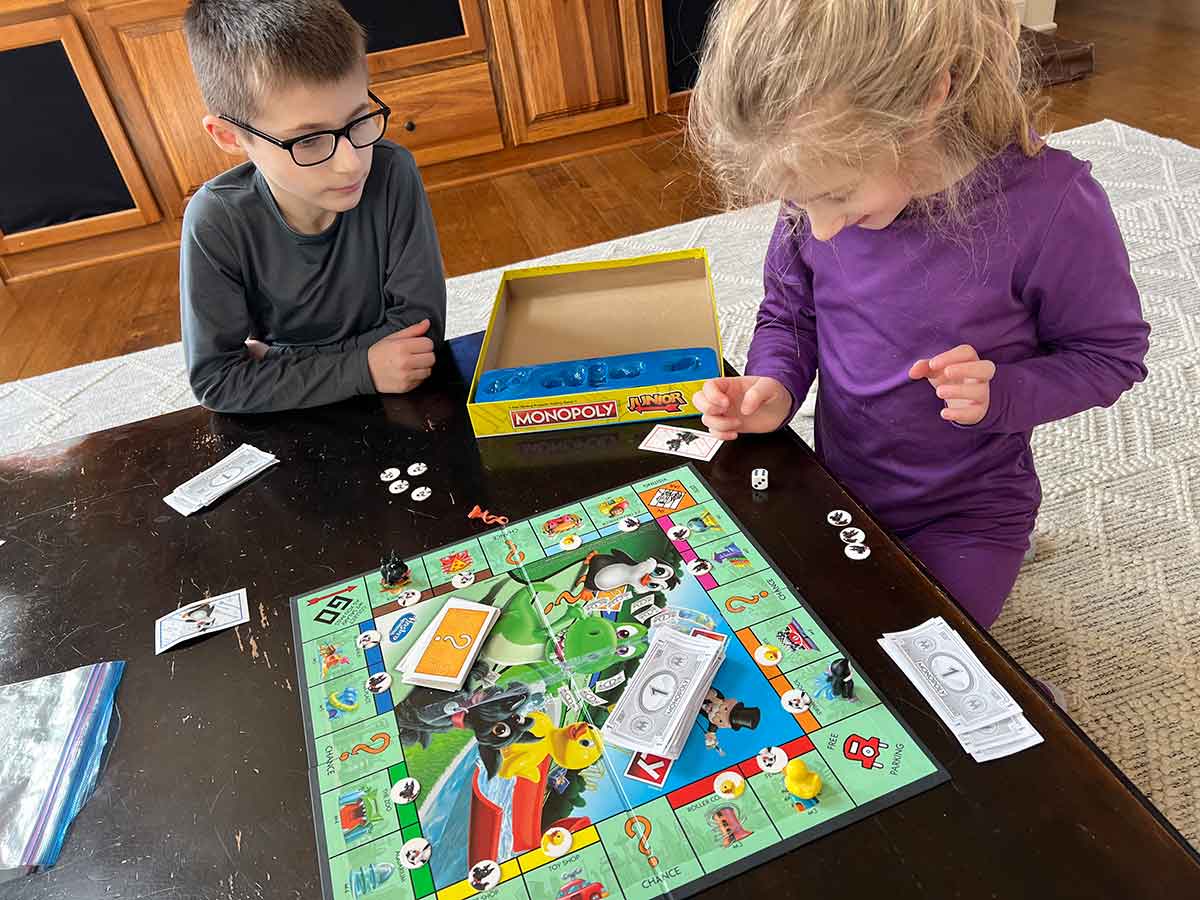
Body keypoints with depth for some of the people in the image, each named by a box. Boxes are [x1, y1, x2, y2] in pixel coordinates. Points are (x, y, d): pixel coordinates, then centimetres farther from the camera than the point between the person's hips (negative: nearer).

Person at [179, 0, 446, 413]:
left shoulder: (392, 174, -19)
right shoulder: (217, 221, -19)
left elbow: (420, 322, -16)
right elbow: (216, 381, -17)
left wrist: (276, 367, -17)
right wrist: (361, 369, -26)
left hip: (399, 405, 1)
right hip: (288, 423, -1)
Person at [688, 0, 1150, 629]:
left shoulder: (1050, 206, -28)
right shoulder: (820, 187, -15)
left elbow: (1110, 354, -12)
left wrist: (998, 395, -30)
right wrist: (773, 388, -19)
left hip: (965, 513, -3)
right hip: (837, 487, 4)